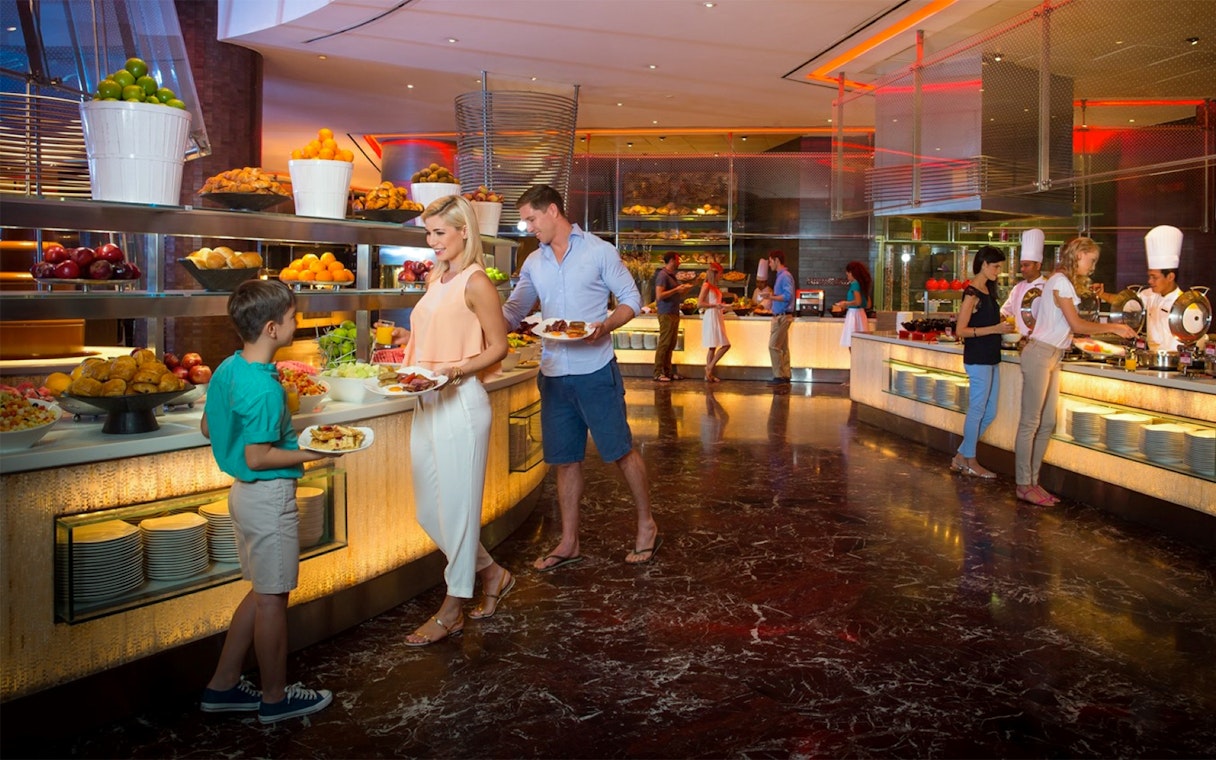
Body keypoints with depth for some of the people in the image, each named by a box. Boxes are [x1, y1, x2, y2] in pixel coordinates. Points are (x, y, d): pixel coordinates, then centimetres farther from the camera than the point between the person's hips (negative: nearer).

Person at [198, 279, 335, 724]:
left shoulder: (227, 369, 3)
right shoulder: (264, 389, -24)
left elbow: (208, 428, 13)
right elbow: (258, 458, -24)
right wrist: (312, 453, -15)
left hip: (245, 494, 9)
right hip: (270, 497, -9)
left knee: (262, 592, 20)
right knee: (272, 599, 5)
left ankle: (223, 686, 29)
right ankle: (275, 698, 21)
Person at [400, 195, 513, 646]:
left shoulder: (475, 282, -9)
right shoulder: (437, 279, 14)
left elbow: (497, 347, -9)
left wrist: (455, 371, -22)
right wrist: (408, 366, 9)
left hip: (460, 404, -9)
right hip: (427, 404, 9)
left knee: (456, 508, 2)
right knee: (428, 512, 13)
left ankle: (452, 611, 16)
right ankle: (492, 575, 32)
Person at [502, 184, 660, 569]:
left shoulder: (599, 251, -2)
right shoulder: (534, 263, 12)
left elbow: (631, 299, -2)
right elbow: (513, 311, 13)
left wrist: (604, 327, -19)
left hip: (596, 369, -5)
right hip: (554, 374, 5)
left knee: (621, 450, 2)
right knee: (565, 459, 11)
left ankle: (647, 526, 19)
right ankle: (568, 543, 21)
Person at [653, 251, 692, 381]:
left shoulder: (672, 275, 18)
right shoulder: (663, 275, -12)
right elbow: (659, 295, -22)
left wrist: (685, 289, 11)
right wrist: (676, 289, -18)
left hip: (674, 313, 9)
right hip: (666, 314, -9)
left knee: (671, 344, 10)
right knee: (664, 344, -8)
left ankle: (667, 371, 15)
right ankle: (658, 373, -4)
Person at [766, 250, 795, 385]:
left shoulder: (785, 276, -13)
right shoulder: (780, 276, 17)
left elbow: (788, 296, -23)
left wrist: (771, 297, -19)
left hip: (782, 317, -10)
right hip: (780, 316, 10)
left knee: (774, 346, -11)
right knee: (783, 347, 10)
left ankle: (779, 376, -9)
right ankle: (785, 376, 13)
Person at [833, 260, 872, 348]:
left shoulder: (855, 284, -10)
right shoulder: (863, 284, 15)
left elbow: (858, 301, -22)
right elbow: (868, 304, 18)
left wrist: (845, 304, -6)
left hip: (854, 314, -9)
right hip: (861, 313, 9)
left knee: (852, 344, -8)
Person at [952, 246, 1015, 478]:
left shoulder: (987, 290, 14)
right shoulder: (972, 293, -13)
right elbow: (961, 330, -16)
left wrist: (1003, 326, 5)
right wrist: (995, 329, -20)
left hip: (991, 359, 9)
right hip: (977, 359, -9)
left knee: (989, 413, 12)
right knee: (977, 411, 1)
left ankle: (961, 457, 21)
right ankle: (970, 462, 13)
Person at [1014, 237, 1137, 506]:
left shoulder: (1064, 281, 17)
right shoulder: (1060, 281, -12)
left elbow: (1071, 325, 11)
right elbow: (1076, 325, -14)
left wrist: (1110, 330, 12)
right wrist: (1113, 328, -6)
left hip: (1052, 357, 10)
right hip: (1040, 355, -10)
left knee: (1047, 423, 10)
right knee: (1030, 423, -4)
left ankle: (1032, 481, 16)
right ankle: (1024, 485, 1)